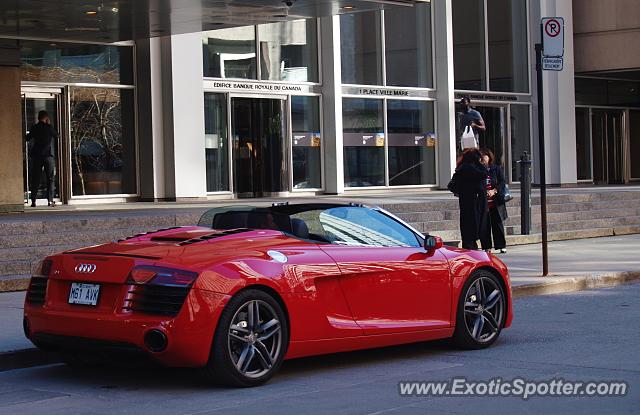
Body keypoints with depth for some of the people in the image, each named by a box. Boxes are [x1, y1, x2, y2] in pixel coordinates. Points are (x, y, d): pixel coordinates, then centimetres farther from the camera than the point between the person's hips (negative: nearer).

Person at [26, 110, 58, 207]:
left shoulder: (34, 128, 1)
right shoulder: (49, 127, -4)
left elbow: (28, 138, 12)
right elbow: (56, 136, 10)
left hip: (36, 155, 2)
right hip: (48, 155, -2)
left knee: (35, 179, 5)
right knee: (50, 178, 4)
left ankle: (33, 201, 0)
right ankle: (50, 200, -5)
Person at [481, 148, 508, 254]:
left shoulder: (497, 169, 5)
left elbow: (502, 182, -1)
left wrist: (494, 190, -16)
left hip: (496, 202, -1)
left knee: (498, 224, 0)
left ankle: (501, 246, 7)